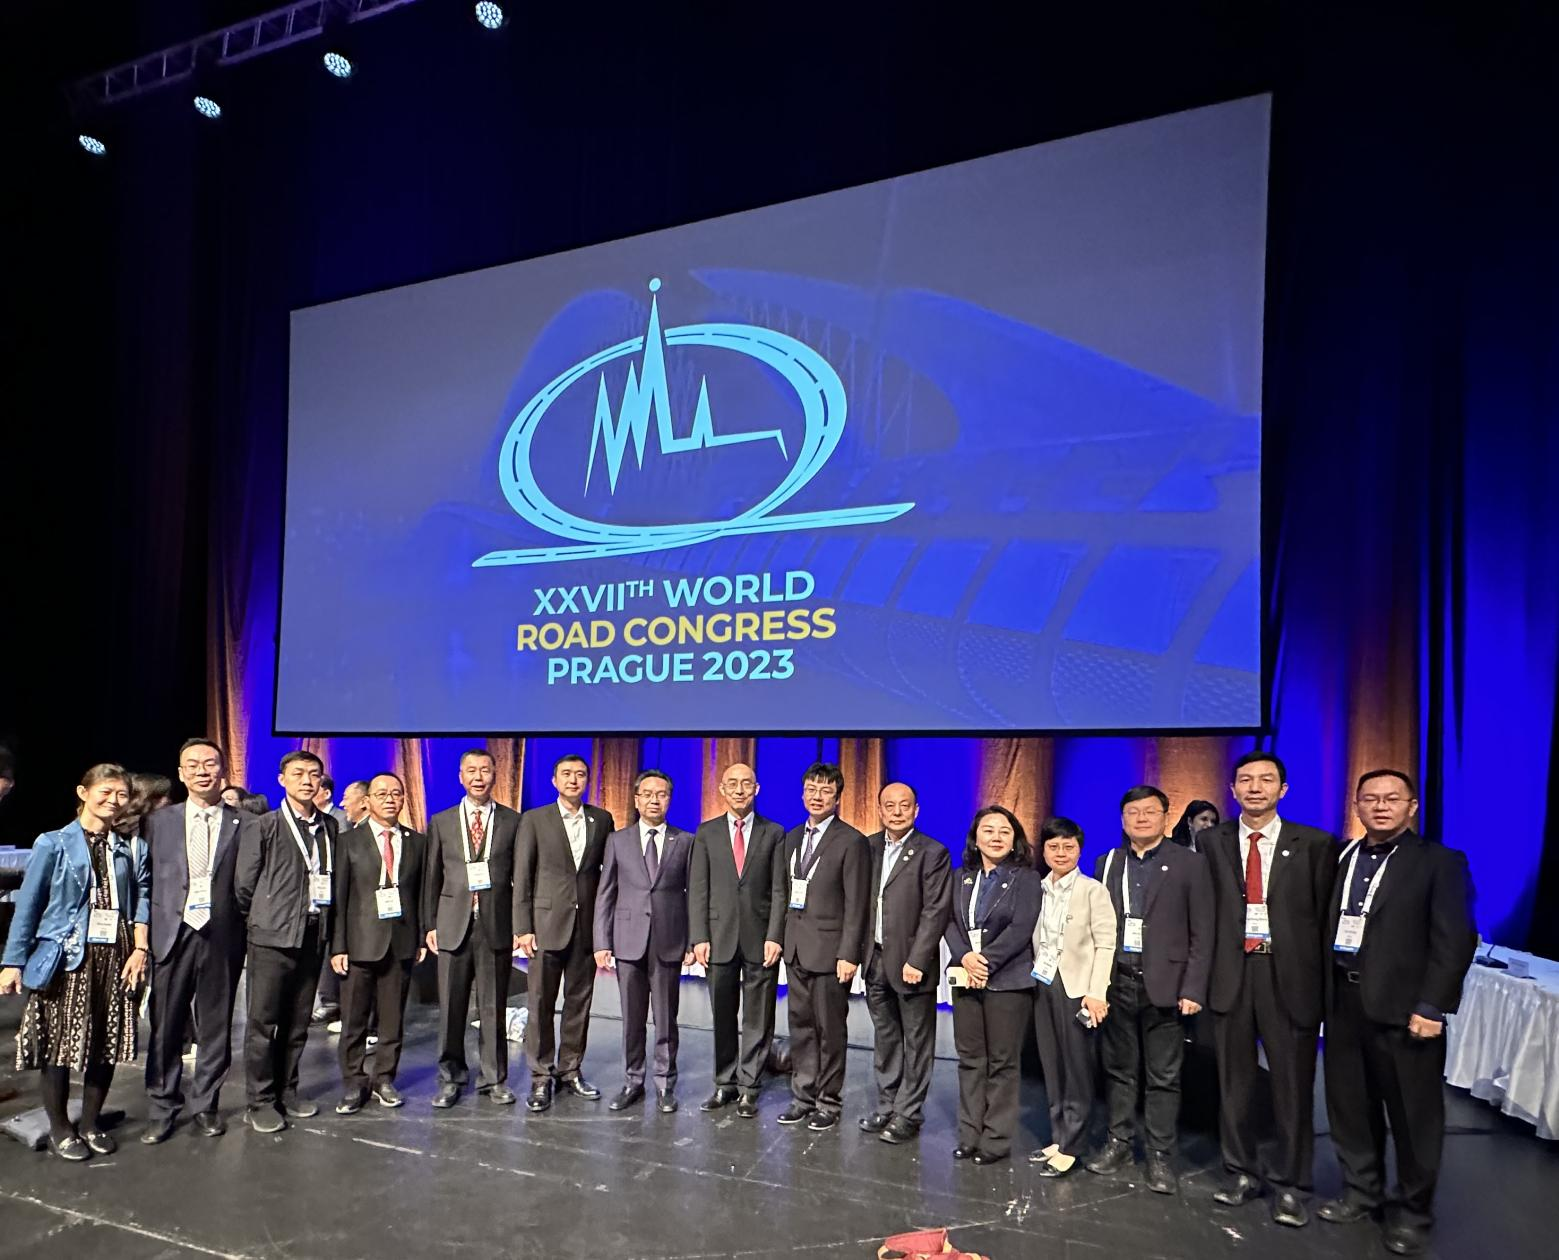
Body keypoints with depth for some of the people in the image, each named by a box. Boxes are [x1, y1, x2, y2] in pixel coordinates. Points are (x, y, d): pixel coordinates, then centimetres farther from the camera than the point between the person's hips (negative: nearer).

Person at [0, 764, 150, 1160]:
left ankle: (91, 1123, 25)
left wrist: (139, 948, -8)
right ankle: (59, 1128, 19)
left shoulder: (131, 849, 8)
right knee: (59, 1041, 2)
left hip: (114, 957, 3)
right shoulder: (54, 844, -2)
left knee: (106, 1042, 8)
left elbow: (141, 898, 3)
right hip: (66, 957, -3)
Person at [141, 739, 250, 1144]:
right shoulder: (160, 821, 7)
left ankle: (205, 1105, 24)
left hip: (223, 938, -1)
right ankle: (162, 1109, 21)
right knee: (166, 1027, 6)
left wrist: (242, 927, -6)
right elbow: (148, 881, 6)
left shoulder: (243, 824, 1)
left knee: (215, 1027, 9)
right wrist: (145, 935, 1)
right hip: (173, 935, 1)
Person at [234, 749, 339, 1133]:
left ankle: (286, 1090, 25)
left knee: (298, 1021, 12)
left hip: (313, 936, 4)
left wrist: (327, 928, 8)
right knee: (263, 1021, 1)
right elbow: (243, 884, -2)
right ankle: (260, 1102, 11)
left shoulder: (329, 826, 8)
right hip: (273, 936, -4)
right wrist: (260, 920, 4)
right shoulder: (263, 828, -5)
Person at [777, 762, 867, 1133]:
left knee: (830, 1030, 4)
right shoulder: (792, 838, 12)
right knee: (801, 1027, 13)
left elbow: (856, 905, -11)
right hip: (796, 948, 6)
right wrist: (782, 938, 7)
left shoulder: (851, 841, -9)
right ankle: (803, 1097, 23)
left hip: (829, 949, -6)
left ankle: (828, 1102, 16)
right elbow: (789, 894, 14)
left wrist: (848, 955, -15)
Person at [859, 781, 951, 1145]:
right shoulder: (869, 846, 7)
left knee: (916, 1042, 6)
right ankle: (887, 1106, 27)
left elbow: (936, 911, -13)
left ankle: (907, 1115, 16)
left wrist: (916, 961, -17)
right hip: (876, 959, 5)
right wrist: (860, 951, 3)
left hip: (910, 961, -5)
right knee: (885, 1039, 15)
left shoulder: (932, 853, -9)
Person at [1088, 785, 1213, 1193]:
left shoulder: (1190, 864, 0)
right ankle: (1118, 1142, 23)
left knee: (1163, 1076, 3)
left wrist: (1192, 989, -9)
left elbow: (1202, 934, -3)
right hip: (1116, 983, 3)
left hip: (1163, 984, -3)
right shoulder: (1107, 864, 9)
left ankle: (1160, 1156, 12)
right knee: (1118, 1068, 11)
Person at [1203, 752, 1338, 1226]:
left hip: (1289, 974, -2)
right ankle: (1243, 1172, 28)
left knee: (1293, 1084, 5)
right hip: (1231, 972, 2)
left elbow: (1325, 915, 1)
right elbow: (1205, 912, 3)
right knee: (1235, 1081, 12)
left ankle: (1290, 1186, 20)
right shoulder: (1212, 842, 4)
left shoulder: (1315, 844, 0)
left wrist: (1323, 983, -2)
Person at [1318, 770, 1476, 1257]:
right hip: (1344, 1002, 5)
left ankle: (1412, 1213, 24)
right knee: (1349, 1106, 14)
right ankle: (1362, 1192, 32)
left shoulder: (1441, 862, -4)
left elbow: (1455, 941, -10)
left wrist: (1431, 1007, -16)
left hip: (1403, 1006, -4)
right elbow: (1326, 929, 7)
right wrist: (1322, 993, -1)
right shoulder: (1341, 859, 10)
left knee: (1412, 1115, 7)